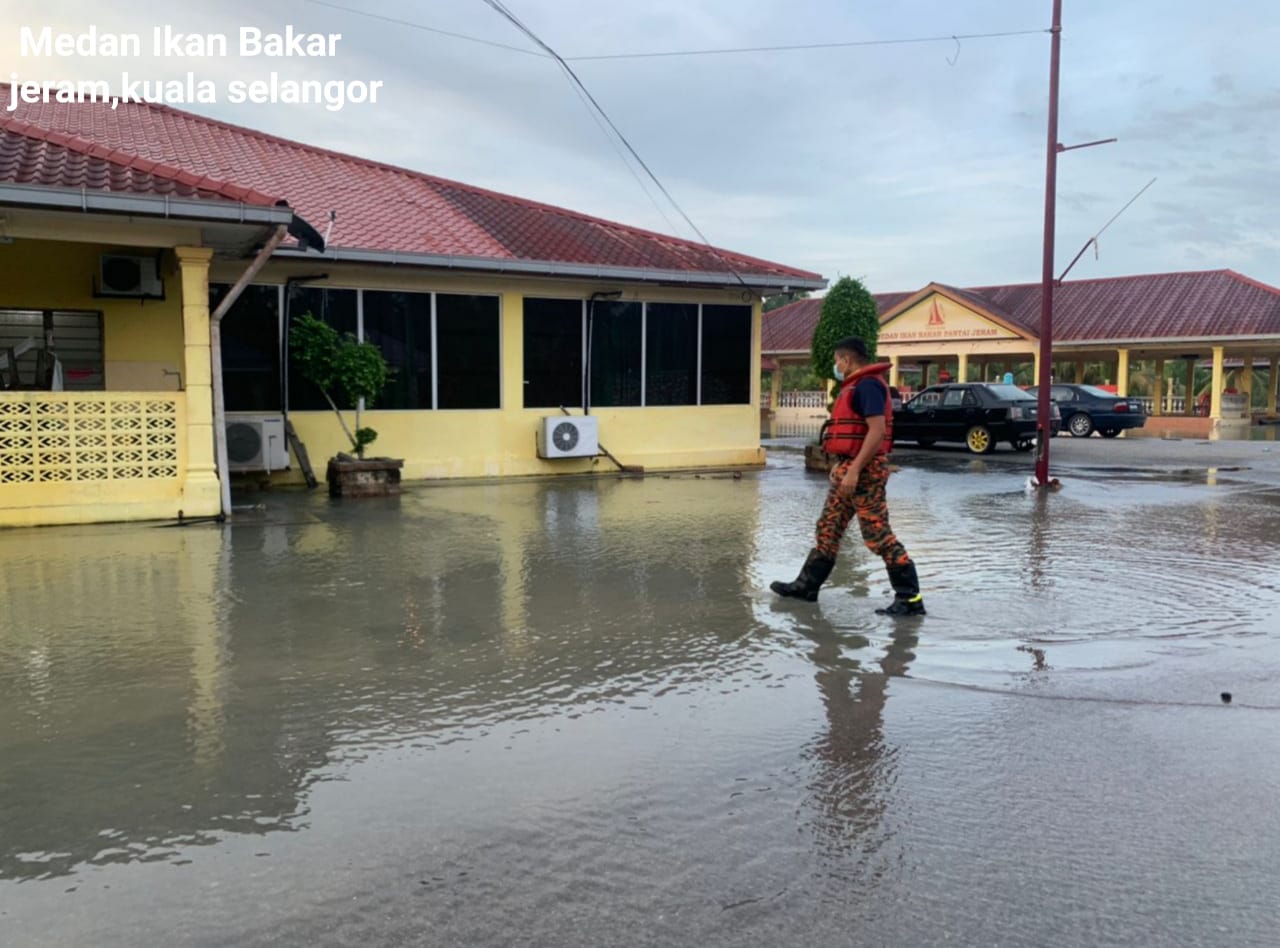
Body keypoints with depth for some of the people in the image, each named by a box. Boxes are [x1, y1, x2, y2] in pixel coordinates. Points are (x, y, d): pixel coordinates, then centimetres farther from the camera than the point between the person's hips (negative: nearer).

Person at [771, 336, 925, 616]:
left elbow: (877, 431, -24)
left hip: (864, 470, -11)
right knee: (828, 528, 14)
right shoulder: (857, 385, 17)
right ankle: (806, 586, 22)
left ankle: (910, 599, -2)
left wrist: (854, 469, -27)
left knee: (878, 535, -8)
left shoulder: (868, 384, -15)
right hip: (850, 468, 11)